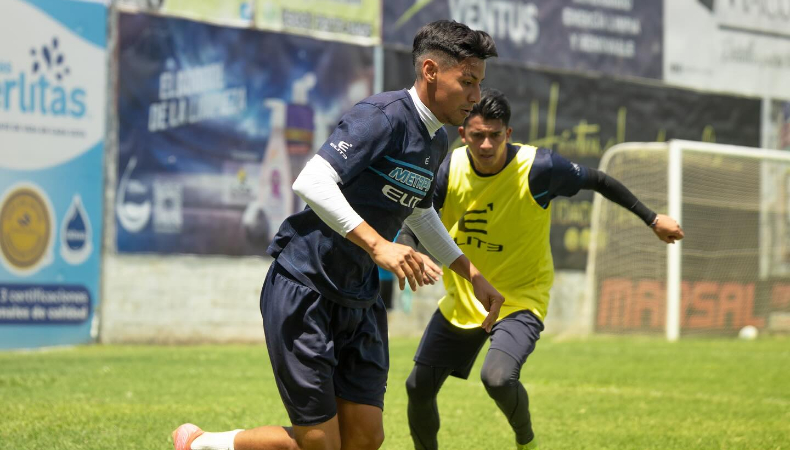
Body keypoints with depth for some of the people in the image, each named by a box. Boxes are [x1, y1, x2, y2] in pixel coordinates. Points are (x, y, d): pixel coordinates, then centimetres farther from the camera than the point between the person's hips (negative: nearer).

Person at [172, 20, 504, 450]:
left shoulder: (436, 141, 12)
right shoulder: (383, 116, -17)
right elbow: (311, 182, -29)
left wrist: (473, 275, 30)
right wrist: (377, 245, -35)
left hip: (359, 300, 9)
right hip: (304, 289, -9)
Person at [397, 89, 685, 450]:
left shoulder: (539, 167, -20)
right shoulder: (449, 169, -12)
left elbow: (597, 181, -4)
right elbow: (411, 224, -5)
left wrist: (652, 219, 2)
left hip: (519, 299, -4)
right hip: (461, 300, 4)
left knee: (497, 377, -29)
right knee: (419, 387, 6)